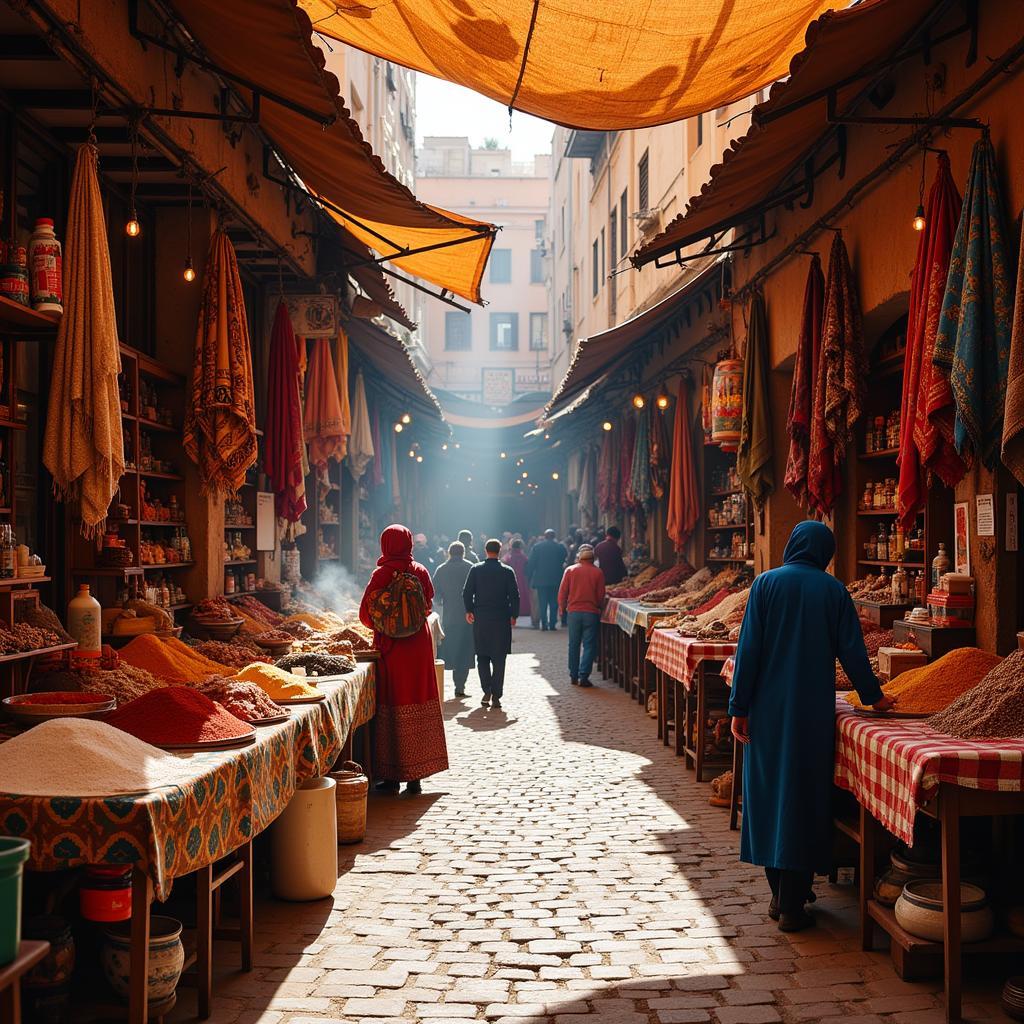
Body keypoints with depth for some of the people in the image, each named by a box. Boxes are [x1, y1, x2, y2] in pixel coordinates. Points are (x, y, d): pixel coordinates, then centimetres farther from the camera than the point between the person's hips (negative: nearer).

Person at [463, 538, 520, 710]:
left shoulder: (476, 569, -1)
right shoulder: (507, 571, -3)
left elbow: (467, 592, -2)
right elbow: (514, 595, -3)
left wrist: (469, 611, 11)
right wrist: (514, 615, 8)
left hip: (480, 619, 1)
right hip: (501, 620, -1)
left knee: (482, 656, 13)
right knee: (499, 659, 5)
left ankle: (487, 691, 0)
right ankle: (496, 696, 3)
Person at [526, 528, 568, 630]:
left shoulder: (537, 546, -2)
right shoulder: (560, 547, -2)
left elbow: (531, 563, -3)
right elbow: (565, 559, 3)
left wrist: (529, 577, 2)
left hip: (541, 579, 0)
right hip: (556, 579, 0)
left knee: (542, 603, 6)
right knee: (554, 603, 7)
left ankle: (544, 624, 1)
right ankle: (552, 624, 2)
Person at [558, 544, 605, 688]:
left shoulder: (570, 570, -1)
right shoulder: (597, 572, -5)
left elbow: (562, 592, 1)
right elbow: (601, 596, -2)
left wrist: (562, 608, 17)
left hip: (574, 612, 2)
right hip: (591, 612, -2)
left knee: (574, 645, 13)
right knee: (589, 646, 2)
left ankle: (573, 676, 17)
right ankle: (583, 677, -4)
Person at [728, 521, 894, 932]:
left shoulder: (766, 583, -1)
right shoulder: (833, 590, 0)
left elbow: (749, 649, -5)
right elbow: (852, 651, 3)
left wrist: (739, 708, -1)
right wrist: (873, 696, 19)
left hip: (768, 710, 0)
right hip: (814, 712, 0)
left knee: (768, 792, 12)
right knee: (804, 797, 5)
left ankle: (779, 895, 19)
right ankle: (793, 905, 7)